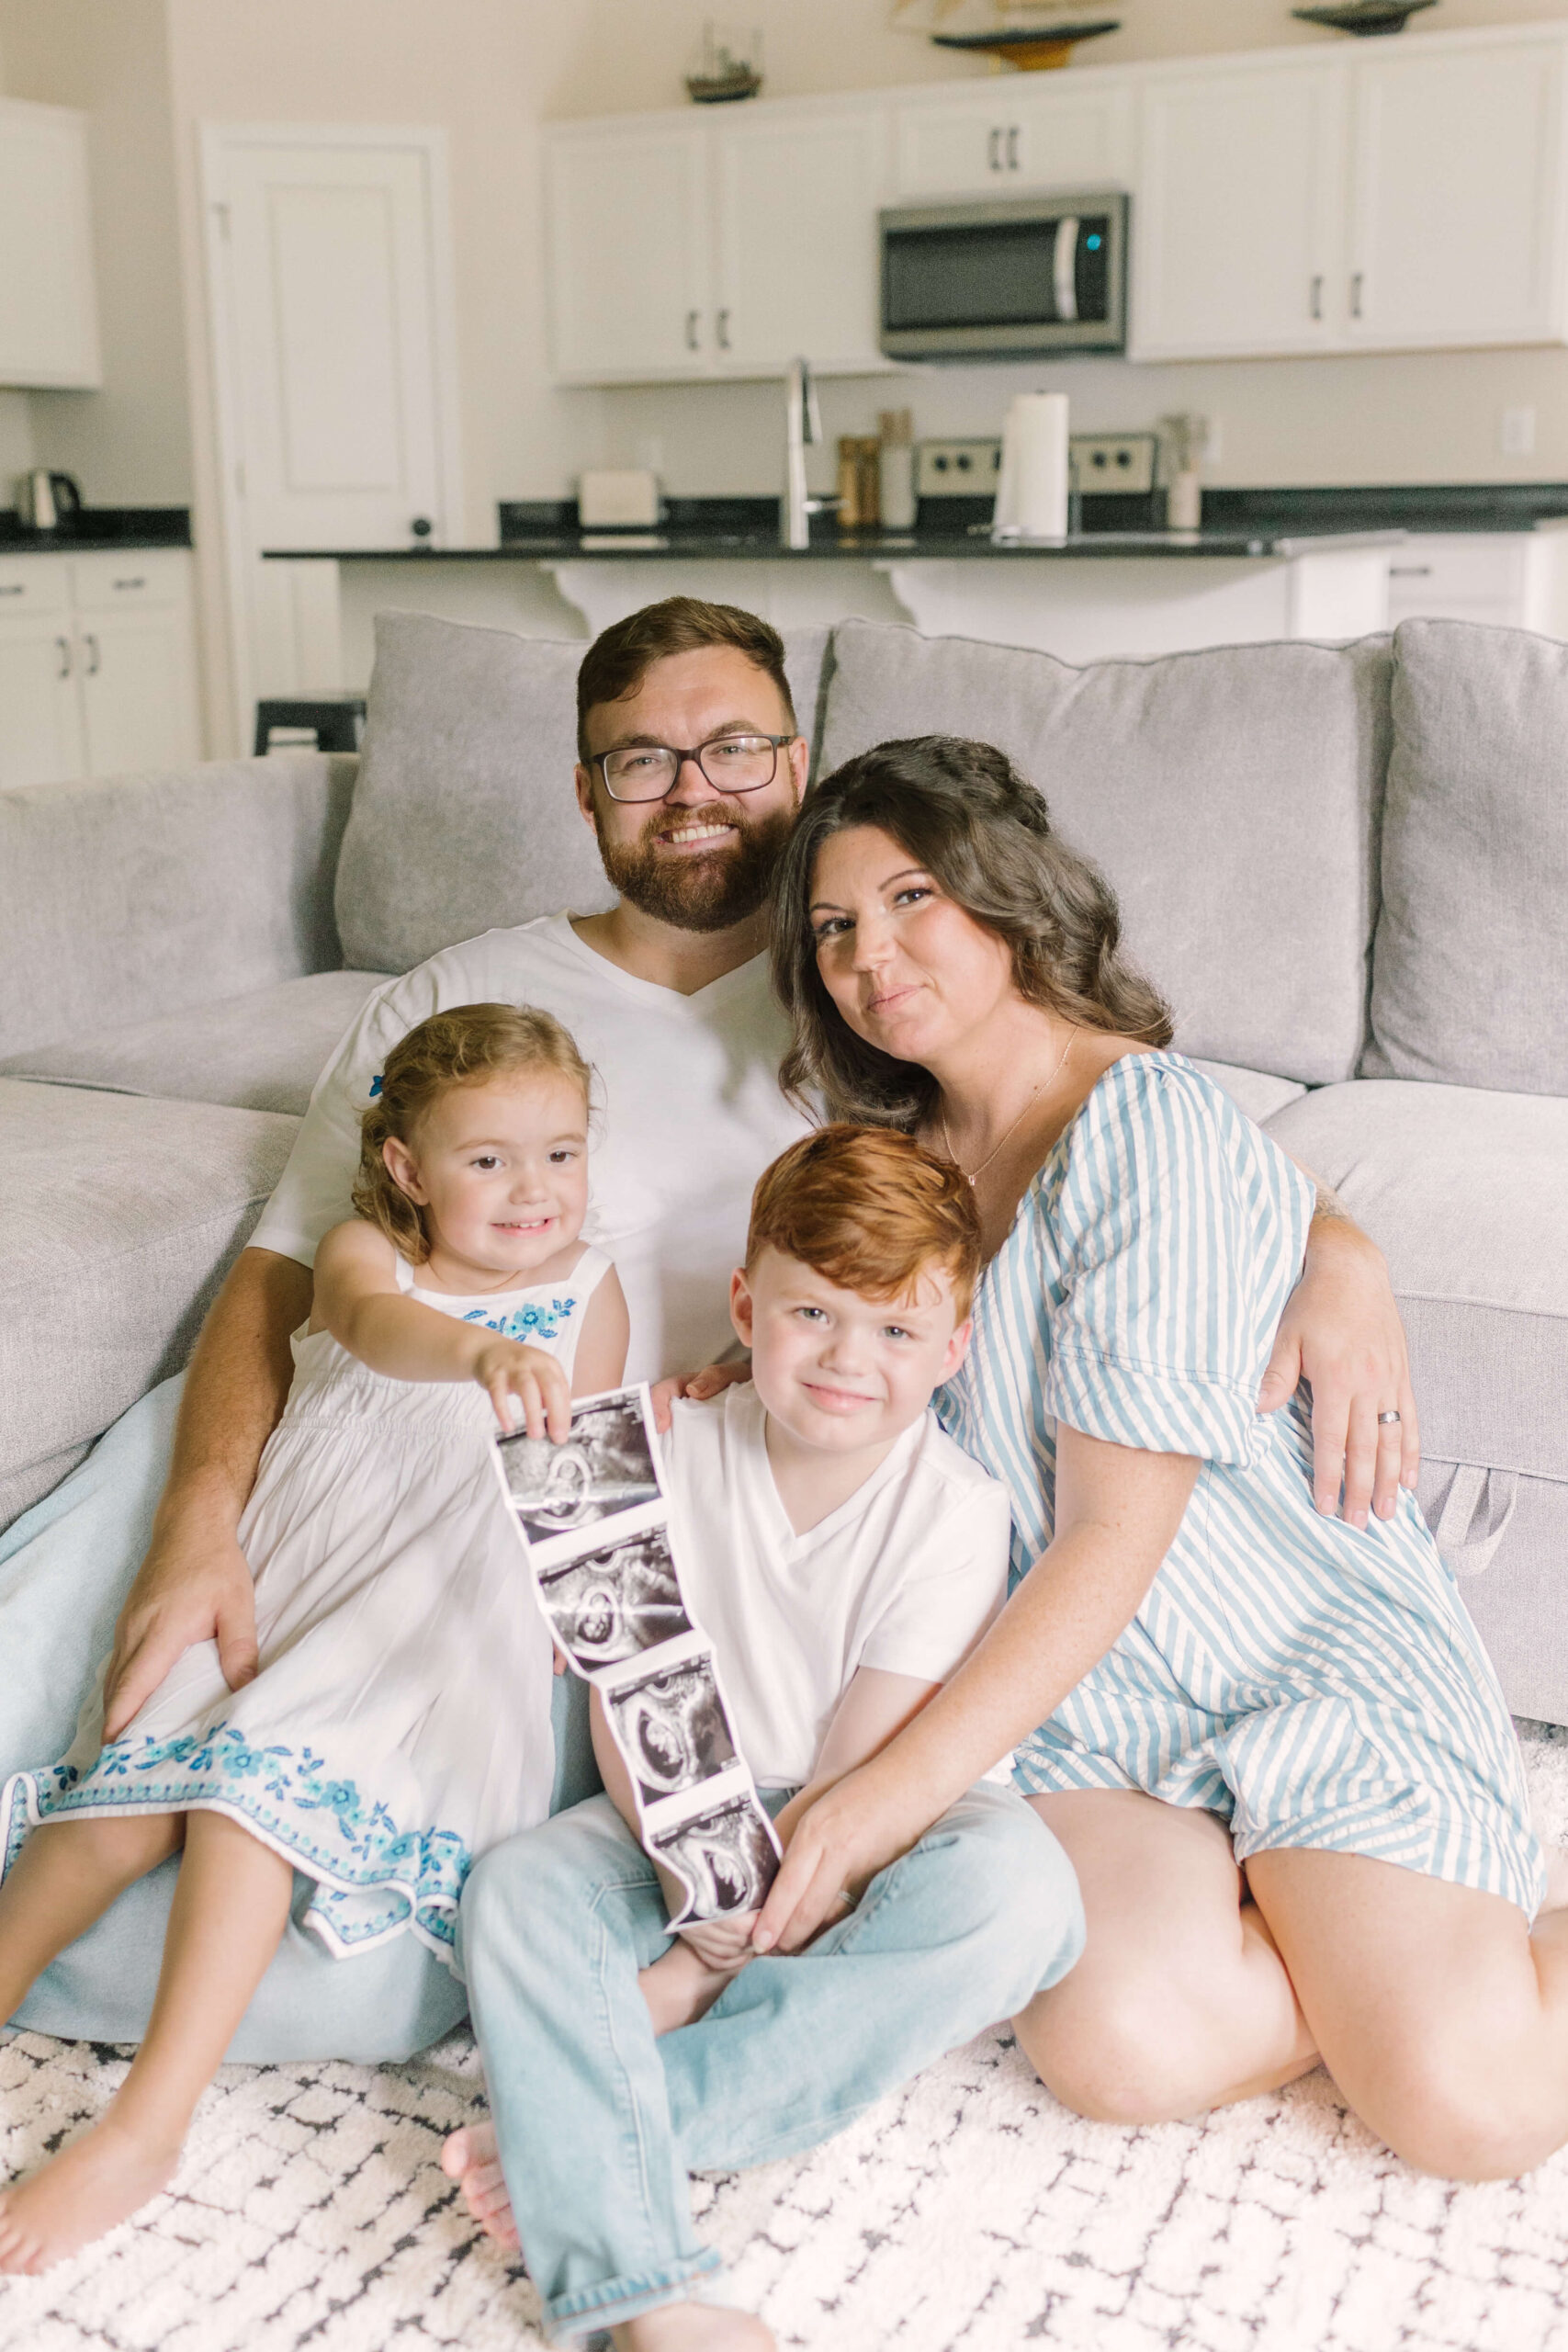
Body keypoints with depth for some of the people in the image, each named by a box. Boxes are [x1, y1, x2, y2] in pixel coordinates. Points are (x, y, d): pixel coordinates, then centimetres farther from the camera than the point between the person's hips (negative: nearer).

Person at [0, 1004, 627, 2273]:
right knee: (132, 1783, -19)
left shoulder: (588, 1290, 11)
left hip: (441, 1616, -3)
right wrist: (483, 1353, -41)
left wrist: (575, 1618, -7)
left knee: (258, 1776, -26)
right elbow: (378, 1324, -17)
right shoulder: (362, 1250, 9)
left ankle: (147, 2124, -24)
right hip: (281, 1586, 3)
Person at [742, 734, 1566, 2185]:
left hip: (1311, 1656, -5)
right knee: (1123, 2045, -24)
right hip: (1085, 1696, 5)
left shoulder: (1146, 1121, -16)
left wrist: (894, 1791, -21)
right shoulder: (901, 1158, 8)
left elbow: (1115, 1538, -19)